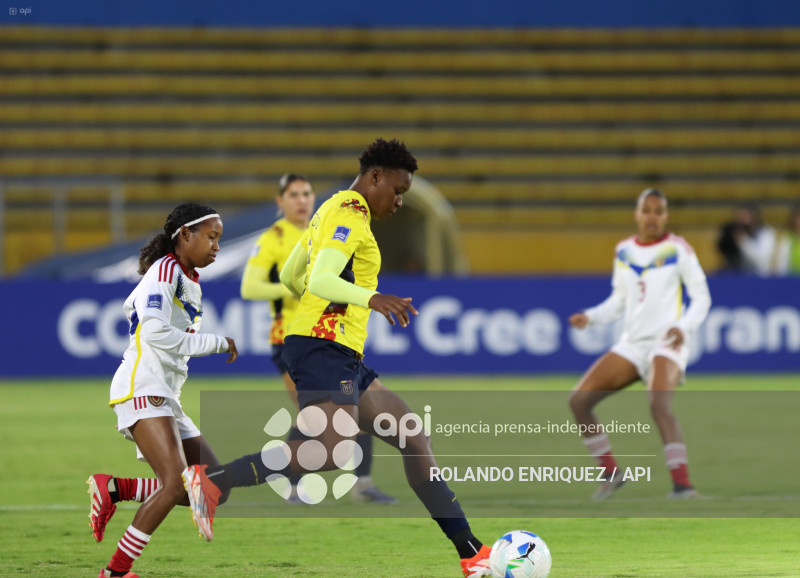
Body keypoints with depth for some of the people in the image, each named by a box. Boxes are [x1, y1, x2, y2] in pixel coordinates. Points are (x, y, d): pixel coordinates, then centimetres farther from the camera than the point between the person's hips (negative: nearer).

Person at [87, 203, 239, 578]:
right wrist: (216, 343, -11)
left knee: (215, 491, 1)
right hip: (142, 390, -10)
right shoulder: (165, 270, -7)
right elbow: (156, 332, -17)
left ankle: (112, 490, 4)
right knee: (176, 486, -25)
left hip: (166, 399, 10)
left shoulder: (190, 280, 22)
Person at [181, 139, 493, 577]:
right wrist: (371, 299, -40)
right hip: (324, 348, -11)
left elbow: (289, 276, 30)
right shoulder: (351, 212, -9)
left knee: (415, 440, 11)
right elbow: (320, 280, -24)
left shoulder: (333, 210, 21)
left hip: (343, 359, 11)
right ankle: (212, 480, -28)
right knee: (335, 451, -30)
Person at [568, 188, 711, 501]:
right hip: (632, 343, 6)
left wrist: (684, 326, -17)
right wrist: (590, 316, 1)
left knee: (659, 404, -32)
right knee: (579, 400, -5)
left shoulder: (677, 249, -3)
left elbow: (701, 297, -1)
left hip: (667, 342, -6)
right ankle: (610, 473, 6)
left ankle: (682, 483, -33)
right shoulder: (624, 252, 12)